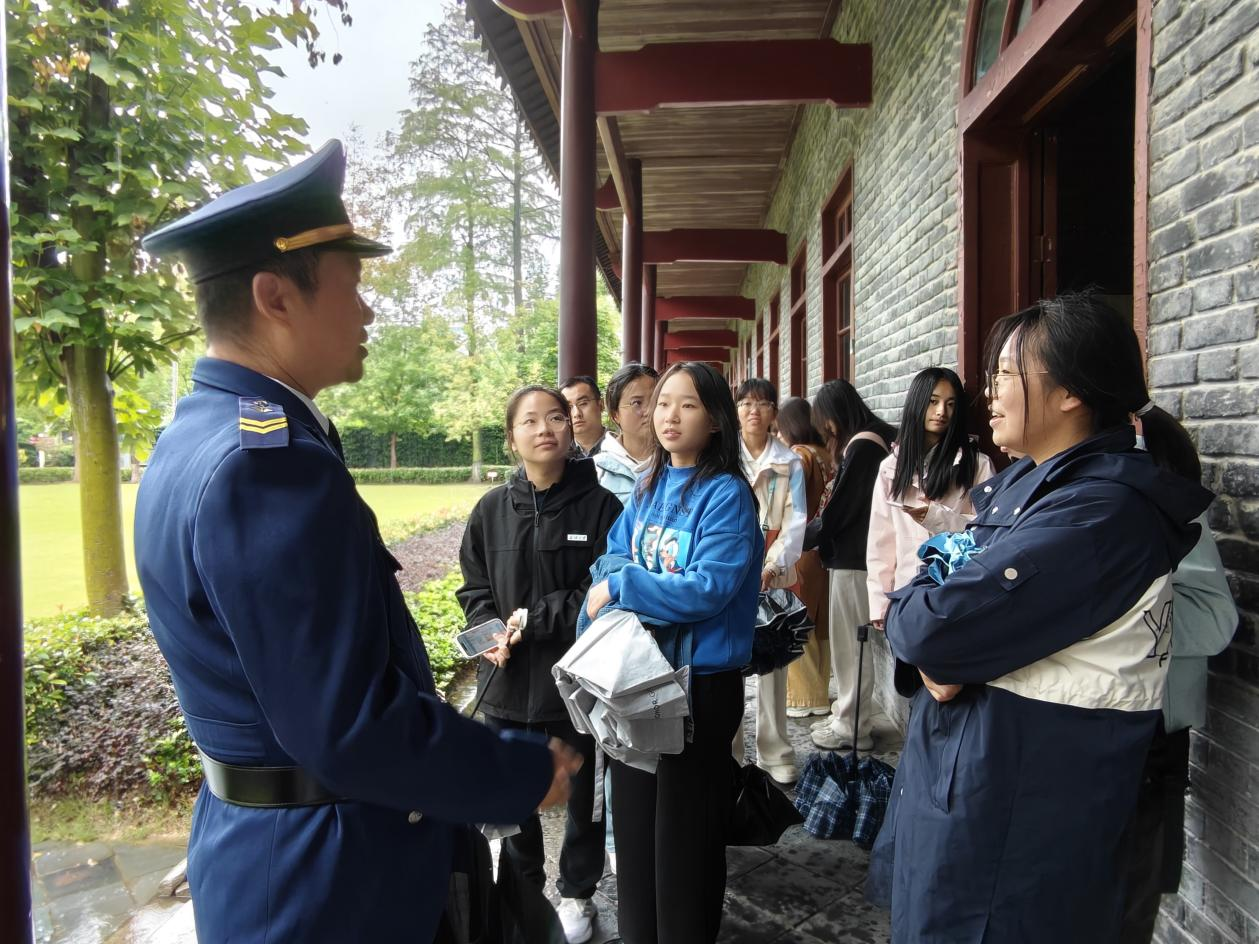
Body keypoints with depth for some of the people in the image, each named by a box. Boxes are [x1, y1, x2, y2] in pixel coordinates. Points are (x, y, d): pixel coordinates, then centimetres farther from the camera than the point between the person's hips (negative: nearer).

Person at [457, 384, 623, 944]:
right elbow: (474, 588, 7)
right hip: (508, 677, 3)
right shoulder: (492, 509, 2)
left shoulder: (599, 505, -9)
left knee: (583, 792, 15)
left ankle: (577, 892, 39)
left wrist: (534, 619, -16)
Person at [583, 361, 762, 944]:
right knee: (633, 824, 20)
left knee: (686, 831, 9)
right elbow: (612, 560, 7)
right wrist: (608, 590, -14)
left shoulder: (726, 494, -14)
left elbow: (710, 588, -23)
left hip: (700, 682, -7)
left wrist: (620, 588, -18)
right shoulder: (646, 489, 7)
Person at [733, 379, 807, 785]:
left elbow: (795, 521, 2)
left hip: (772, 573, 1)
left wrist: (773, 565, -12)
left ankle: (774, 754, 13)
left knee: (772, 663, 3)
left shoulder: (789, 463, 8)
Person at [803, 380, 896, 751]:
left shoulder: (861, 445, -16)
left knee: (850, 642, 0)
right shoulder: (878, 438, 13)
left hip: (852, 557, -9)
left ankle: (852, 728, 11)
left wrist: (798, 540, -4)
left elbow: (837, 511, -15)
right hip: (855, 553, 9)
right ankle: (846, 715, 24)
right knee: (850, 640, 14)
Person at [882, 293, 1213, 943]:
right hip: (958, 770, 8)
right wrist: (934, 650, -12)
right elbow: (938, 577, 8)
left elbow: (935, 622, -28)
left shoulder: (1101, 509, -22)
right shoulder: (1023, 481, 8)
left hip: (1020, 809, -8)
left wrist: (905, 611, -6)